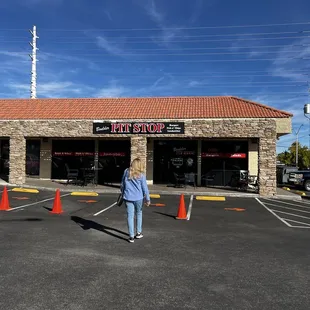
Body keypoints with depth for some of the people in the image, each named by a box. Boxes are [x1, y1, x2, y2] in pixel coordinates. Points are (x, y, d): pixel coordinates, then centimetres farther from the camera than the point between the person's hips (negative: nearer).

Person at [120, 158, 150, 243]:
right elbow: (145, 188, -4)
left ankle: (131, 236, 6)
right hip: (138, 198, -1)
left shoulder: (126, 172, 0)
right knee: (139, 214, 19)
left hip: (128, 197, 1)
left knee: (130, 216, 5)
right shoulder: (141, 175, -8)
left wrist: (123, 193, 26)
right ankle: (138, 233, 26)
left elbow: (122, 185, 10)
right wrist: (147, 199, 5)